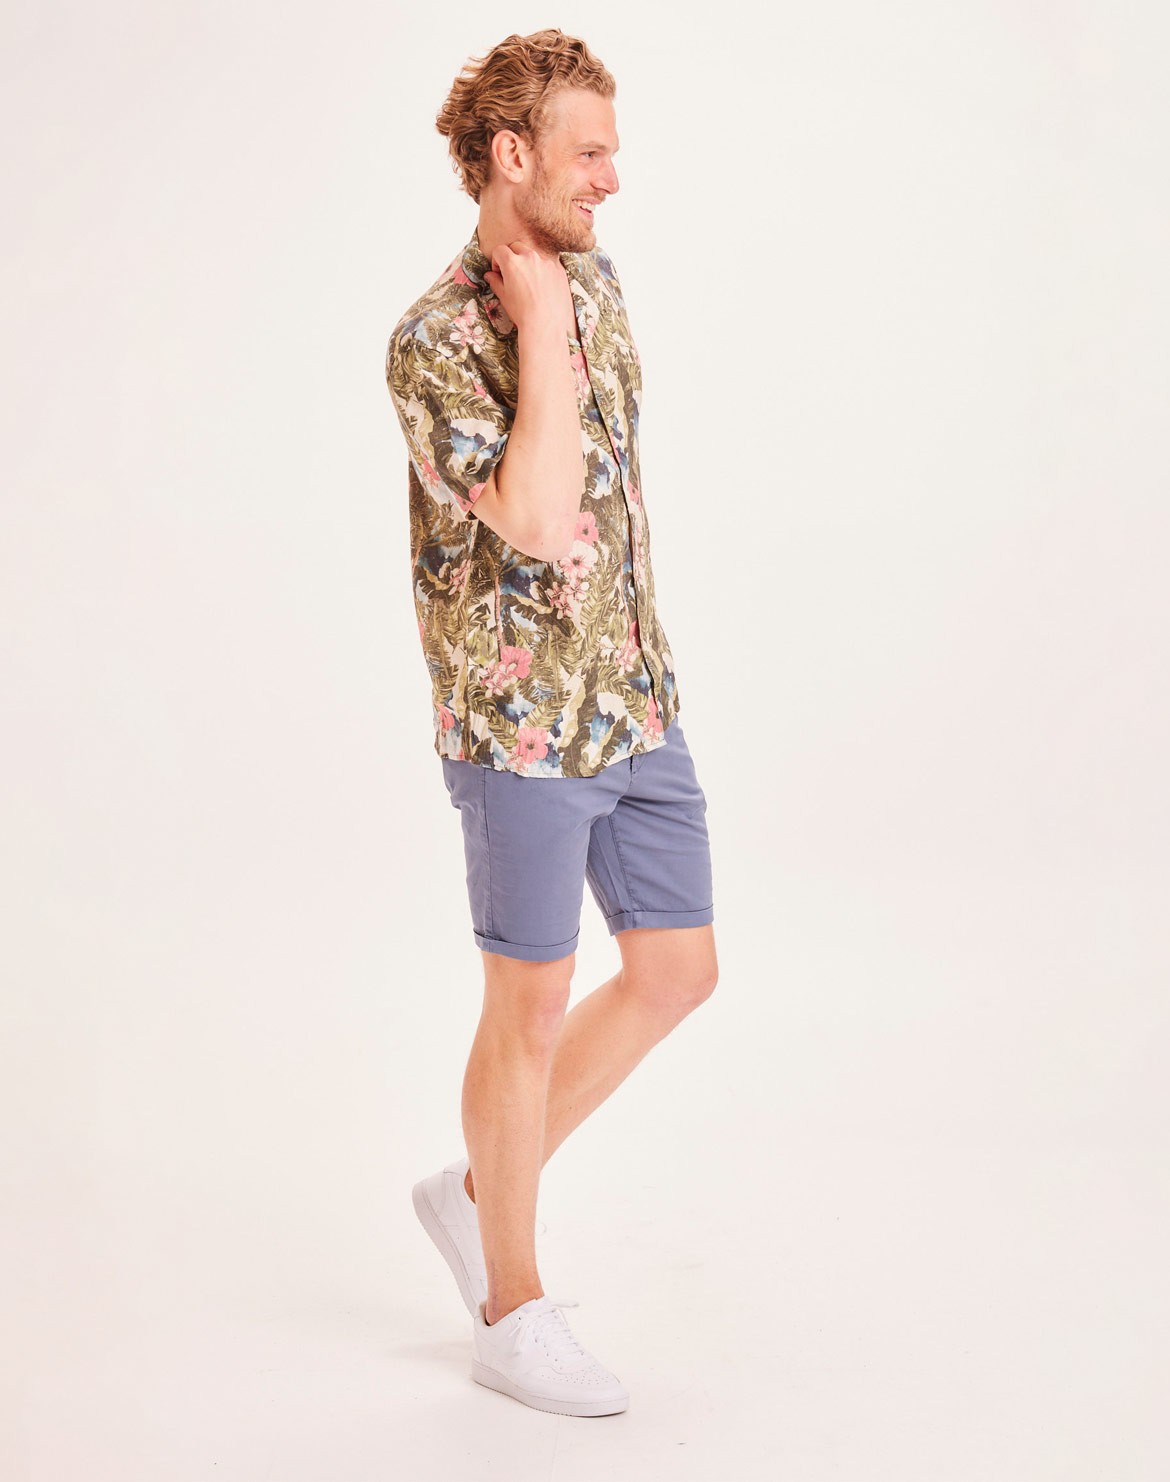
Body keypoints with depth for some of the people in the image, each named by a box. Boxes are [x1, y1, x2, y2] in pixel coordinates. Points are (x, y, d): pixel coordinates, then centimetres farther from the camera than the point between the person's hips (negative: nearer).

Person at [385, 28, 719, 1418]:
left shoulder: (592, 278, 8)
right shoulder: (436, 339, -17)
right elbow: (539, 523, -30)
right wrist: (542, 326, -24)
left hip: (637, 698, 8)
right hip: (523, 715, -8)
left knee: (678, 971, 12)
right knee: (534, 1003, 3)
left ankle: (480, 1186, 29)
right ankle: (513, 1311, 21)